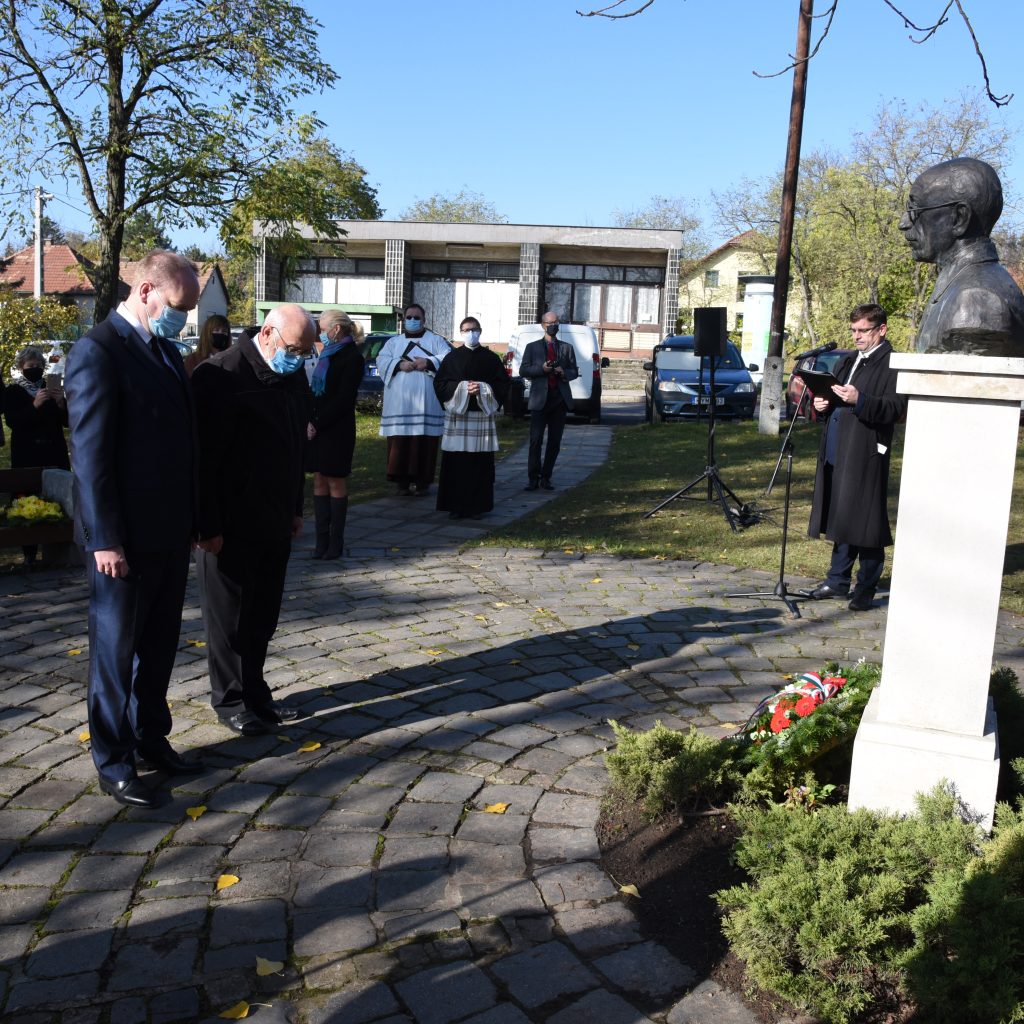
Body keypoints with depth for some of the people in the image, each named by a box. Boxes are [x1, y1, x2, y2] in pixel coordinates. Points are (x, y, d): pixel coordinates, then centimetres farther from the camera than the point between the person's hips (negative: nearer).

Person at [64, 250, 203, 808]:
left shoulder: (164, 350, 12)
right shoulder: (96, 352, -14)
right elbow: (90, 453, -18)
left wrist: (192, 519, 12)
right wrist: (106, 541, -19)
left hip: (169, 531, 8)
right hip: (126, 539, -8)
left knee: (159, 646, 18)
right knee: (116, 650, 7)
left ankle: (151, 738, 34)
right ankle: (113, 763, 21)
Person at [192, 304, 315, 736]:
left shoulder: (295, 378, 8)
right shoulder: (220, 375, -16)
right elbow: (203, 457, -18)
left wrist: (295, 509, 16)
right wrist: (208, 526, -18)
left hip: (275, 523, 7)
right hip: (229, 526, -7)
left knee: (263, 616, 14)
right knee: (229, 616, 7)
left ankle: (255, 692, 28)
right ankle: (230, 700, 21)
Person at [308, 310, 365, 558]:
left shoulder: (352, 358, -9)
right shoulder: (327, 354, 15)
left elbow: (343, 399, -15)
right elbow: (314, 390, 15)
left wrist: (318, 425, -15)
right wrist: (309, 421, 2)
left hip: (337, 430, -7)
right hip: (316, 427, 7)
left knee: (336, 482, -2)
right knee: (319, 481, 6)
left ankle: (335, 542, 4)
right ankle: (322, 539, 9)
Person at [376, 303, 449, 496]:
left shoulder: (436, 340, 15)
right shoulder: (393, 342, 19)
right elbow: (382, 361, 4)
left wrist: (428, 362, -15)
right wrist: (399, 365, -13)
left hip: (426, 402, -1)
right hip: (399, 401, 2)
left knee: (424, 441, -5)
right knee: (400, 441, -3)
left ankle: (422, 481, 1)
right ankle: (402, 480, 3)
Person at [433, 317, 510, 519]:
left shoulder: (491, 358, 9)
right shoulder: (452, 357, 8)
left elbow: (503, 384, 5)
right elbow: (440, 383, 2)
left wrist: (483, 388, -11)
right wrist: (462, 387, -12)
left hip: (482, 415, 0)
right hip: (457, 414, 0)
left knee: (480, 463, -2)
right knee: (456, 462, -3)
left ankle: (477, 506, 6)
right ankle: (456, 506, 4)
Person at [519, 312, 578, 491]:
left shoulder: (567, 348, 15)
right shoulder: (532, 347, 11)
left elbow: (574, 372, 14)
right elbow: (523, 370, 4)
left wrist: (564, 373, -8)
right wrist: (542, 369, -11)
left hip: (560, 399, 2)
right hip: (540, 399, -2)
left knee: (555, 442, 3)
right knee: (536, 440, -10)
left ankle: (546, 478, 11)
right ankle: (533, 478, -4)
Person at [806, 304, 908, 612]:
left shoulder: (891, 364, -7)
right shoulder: (847, 362, 20)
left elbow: (896, 408, -17)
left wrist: (859, 400, -29)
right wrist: (822, 404, 6)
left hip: (865, 454, -8)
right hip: (836, 451, 8)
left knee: (863, 521, -3)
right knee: (840, 518, 14)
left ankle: (866, 589, 8)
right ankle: (838, 581, 25)